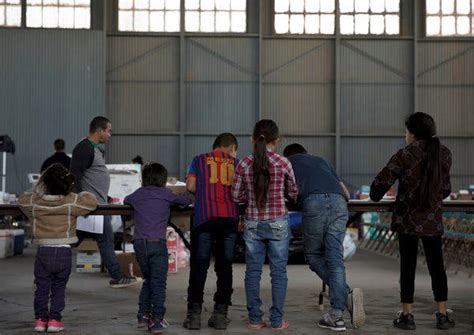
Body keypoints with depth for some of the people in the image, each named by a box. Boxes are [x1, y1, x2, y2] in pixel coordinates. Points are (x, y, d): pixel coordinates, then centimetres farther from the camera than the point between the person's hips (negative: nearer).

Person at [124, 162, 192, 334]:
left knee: (148, 279, 20)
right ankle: (156, 320, -6)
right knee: (158, 283, -2)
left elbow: (126, 200, 36)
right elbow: (185, 200, 19)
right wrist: (186, 197, 40)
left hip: (139, 242, 4)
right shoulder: (165, 194, 6)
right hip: (157, 242, -4)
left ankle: (143, 315, 20)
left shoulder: (137, 194, 15)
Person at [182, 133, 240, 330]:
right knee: (224, 266, 7)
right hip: (230, 217, 1)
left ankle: (194, 314, 0)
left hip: (205, 217, -1)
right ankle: (220, 314, 8)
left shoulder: (199, 160, 15)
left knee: (199, 265, 2)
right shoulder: (235, 162, 17)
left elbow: (190, 186, 8)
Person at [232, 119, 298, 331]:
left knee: (253, 271, 9)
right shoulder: (283, 163, -9)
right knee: (278, 272, 6)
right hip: (278, 224, -2)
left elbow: (236, 196, 1)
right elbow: (293, 194, 2)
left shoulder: (244, 164, -5)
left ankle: (254, 319, 12)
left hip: (252, 224, 2)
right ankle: (277, 320, 9)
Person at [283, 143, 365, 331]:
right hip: (339, 203, 3)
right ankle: (336, 316, -7)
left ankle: (346, 294, -5)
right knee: (335, 259, 2)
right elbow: (346, 193, 34)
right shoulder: (320, 161, 37)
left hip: (314, 203, -3)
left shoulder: (288, 161, 28)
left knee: (313, 255, 12)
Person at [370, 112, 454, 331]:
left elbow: (381, 182, -11)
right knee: (436, 266, 9)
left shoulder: (405, 155, -11)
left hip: (407, 219, -3)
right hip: (433, 220, 3)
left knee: (407, 266, 4)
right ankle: (442, 315, 10)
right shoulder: (444, 154, 2)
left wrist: (375, 196, 11)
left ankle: (407, 315, 6)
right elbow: (445, 188, 11)